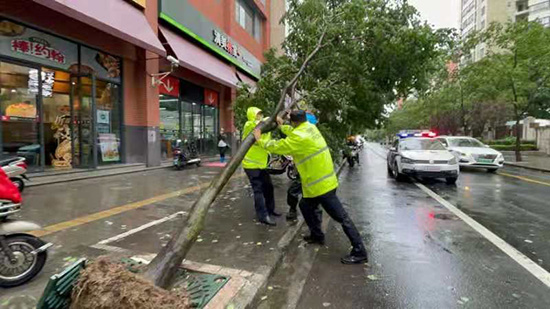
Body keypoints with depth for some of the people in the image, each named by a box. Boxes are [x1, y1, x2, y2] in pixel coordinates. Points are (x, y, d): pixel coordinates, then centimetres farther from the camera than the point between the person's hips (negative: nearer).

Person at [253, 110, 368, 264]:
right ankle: (317, 235, 36)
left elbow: (276, 147, -10)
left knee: (341, 217, -4)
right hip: (324, 180, 9)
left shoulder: (299, 138, -21)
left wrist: (260, 140, 5)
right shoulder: (310, 127, 4)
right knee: (306, 206, 23)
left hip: (321, 184, -9)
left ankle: (359, 252, 3)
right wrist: (281, 126, 36)